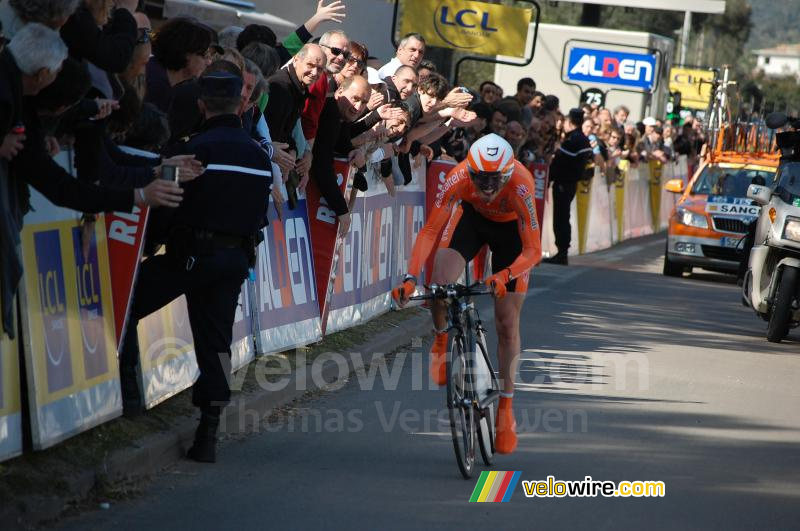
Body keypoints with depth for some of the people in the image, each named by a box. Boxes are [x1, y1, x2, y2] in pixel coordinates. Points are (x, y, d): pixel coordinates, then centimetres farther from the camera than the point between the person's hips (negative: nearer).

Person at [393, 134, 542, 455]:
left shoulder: (520, 186, -40)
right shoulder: (459, 178, -36)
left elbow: (533, 251, -39)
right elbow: (430, 230, -33)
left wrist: (505, 276, -57)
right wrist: (411, 276, -45)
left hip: (510, 227, -1)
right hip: (472, 216, 1)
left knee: (507, 325, -1)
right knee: (440, 285, -27)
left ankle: (506, 407, 14)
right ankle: (442, 339, 7)